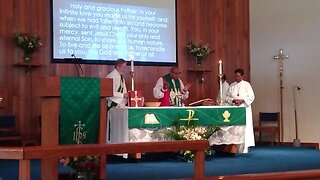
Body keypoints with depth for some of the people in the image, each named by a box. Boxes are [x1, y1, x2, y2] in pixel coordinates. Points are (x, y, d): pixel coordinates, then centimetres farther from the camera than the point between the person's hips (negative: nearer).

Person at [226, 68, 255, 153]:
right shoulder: (232, 85, 11)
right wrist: (233, 100, -9)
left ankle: (244, 148, -4)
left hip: (244, 109, -3)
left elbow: (251, 96, -2)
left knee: (245, 127, -6)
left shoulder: (246, 84, 2)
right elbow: (227, 97, 10)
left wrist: (242, 100, -14)